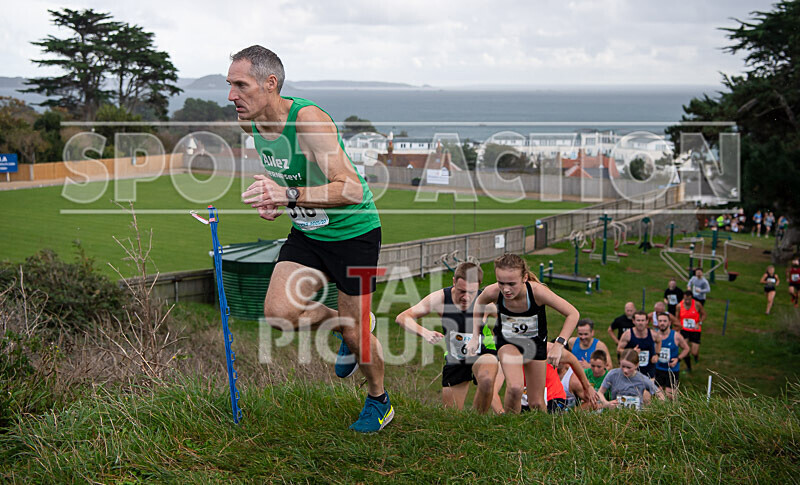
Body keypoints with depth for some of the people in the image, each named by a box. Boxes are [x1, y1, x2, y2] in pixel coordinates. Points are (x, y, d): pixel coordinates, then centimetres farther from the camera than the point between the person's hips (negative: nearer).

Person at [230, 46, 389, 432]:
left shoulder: (308, 118, -28)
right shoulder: (251, 123, -5)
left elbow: (352, 189, -35)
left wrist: (289, 195, -47)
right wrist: (273, 200, 0)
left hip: (353, 230, -6)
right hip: (306, 231, 6)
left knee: (354, 328, 3)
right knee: (278, 312, -11)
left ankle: (379, 400, 31)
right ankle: (346, 329, 19)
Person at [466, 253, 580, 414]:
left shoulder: (537, 291, -34)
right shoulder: (492, 292, -29)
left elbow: (573, 314, -24)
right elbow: (479, 304, -2)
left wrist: (559, 344, -32)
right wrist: (474, 337, -3)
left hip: (535, 342, 0)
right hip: (507, 340, 0)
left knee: (537, 403, 5)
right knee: (514, 388, -28)